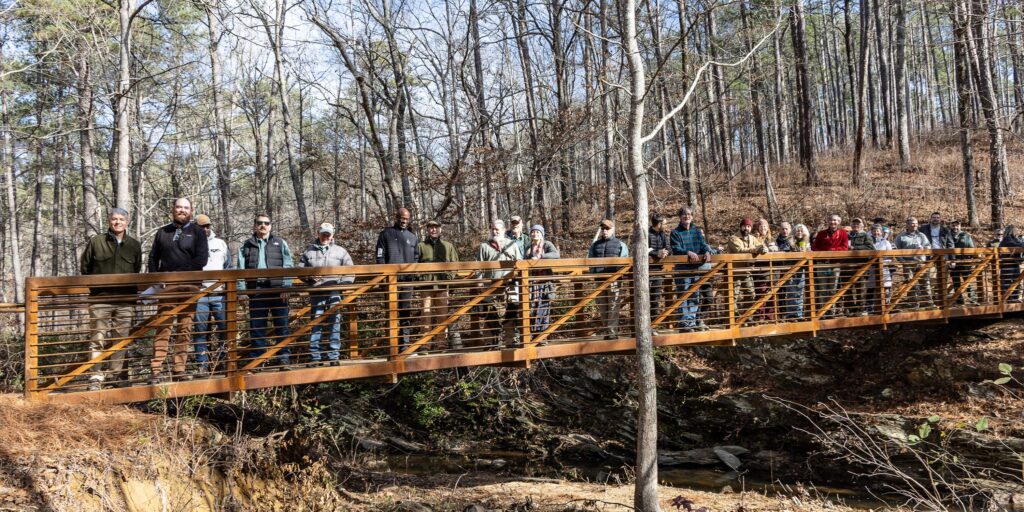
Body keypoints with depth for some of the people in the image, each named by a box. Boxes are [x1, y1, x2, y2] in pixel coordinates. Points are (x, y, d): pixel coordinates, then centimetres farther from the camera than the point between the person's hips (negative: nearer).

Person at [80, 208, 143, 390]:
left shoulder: (134, 245, 11)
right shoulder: (96, 242, 4)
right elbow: (85, 267, 12)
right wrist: (94, 286, 9)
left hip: (125, 301, 2)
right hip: (100, 300, -2)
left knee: (121, 339, 5)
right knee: (98, 339, -3)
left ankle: (116, 374, 14)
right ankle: (96, 377, 0)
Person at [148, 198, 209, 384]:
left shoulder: (197, 232, 9)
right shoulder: (163, 232, 17)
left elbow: (202, 258, -3)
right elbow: (153, 257, 15)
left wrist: (182, 274, -11)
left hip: (189, 287, 0)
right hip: (167, 286, 1)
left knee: (185, 329, 2)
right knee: (163, 328, -6)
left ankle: (179, 368, 8)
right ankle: (156, 370, -6)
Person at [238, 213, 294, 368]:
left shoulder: (280, 243, 10)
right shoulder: (246, 246, 14)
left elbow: (288, 266, 2)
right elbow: (240, 270, 8)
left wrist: (286, 287, -9)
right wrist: (241, 290, -3)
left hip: (277, 289, -1)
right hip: (256, 290, 1)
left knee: (282, 325, 0)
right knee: (256, 327, 5)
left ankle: (284, 358, 6)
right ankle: (256, 360, 12)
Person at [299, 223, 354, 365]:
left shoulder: (340, 251, 9)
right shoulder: (309, 251, 9)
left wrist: (343, 284, -5)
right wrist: (309, 277, -7)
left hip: (334, 293, 0)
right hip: (316, 293, 0)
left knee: (334, 325, 1)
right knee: (315, 325, 3)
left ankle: (334, 356, 7)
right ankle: (315, 357, 9)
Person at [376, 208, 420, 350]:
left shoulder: (413, 237, 17)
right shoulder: (386, 234, 8)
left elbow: (416, 258, 20)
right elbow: (380, 256, 3)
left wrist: (415, 275, 6)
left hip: (407, 279, 3)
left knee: (406, 312, 3)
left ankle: (405, 343, 7)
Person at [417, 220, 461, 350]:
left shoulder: (448, 246, 13)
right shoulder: (421, 246, 7)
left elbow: (455, 264, 11)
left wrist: (449, 276, -2)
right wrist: (420, 277, -6)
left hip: (442, 285, 2)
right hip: (426, 285, -2)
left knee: (442, 314, 5)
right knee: (426, 314, -2)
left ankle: (442, 341, 13)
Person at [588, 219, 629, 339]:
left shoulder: (620, 245, 8)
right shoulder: (595, 245, 16)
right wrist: (593, 273, 0)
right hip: (599, 280, 4)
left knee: (613, 308, -5)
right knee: (602, 309, 7)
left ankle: (612, 334, -3)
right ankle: (606, 333, 17)